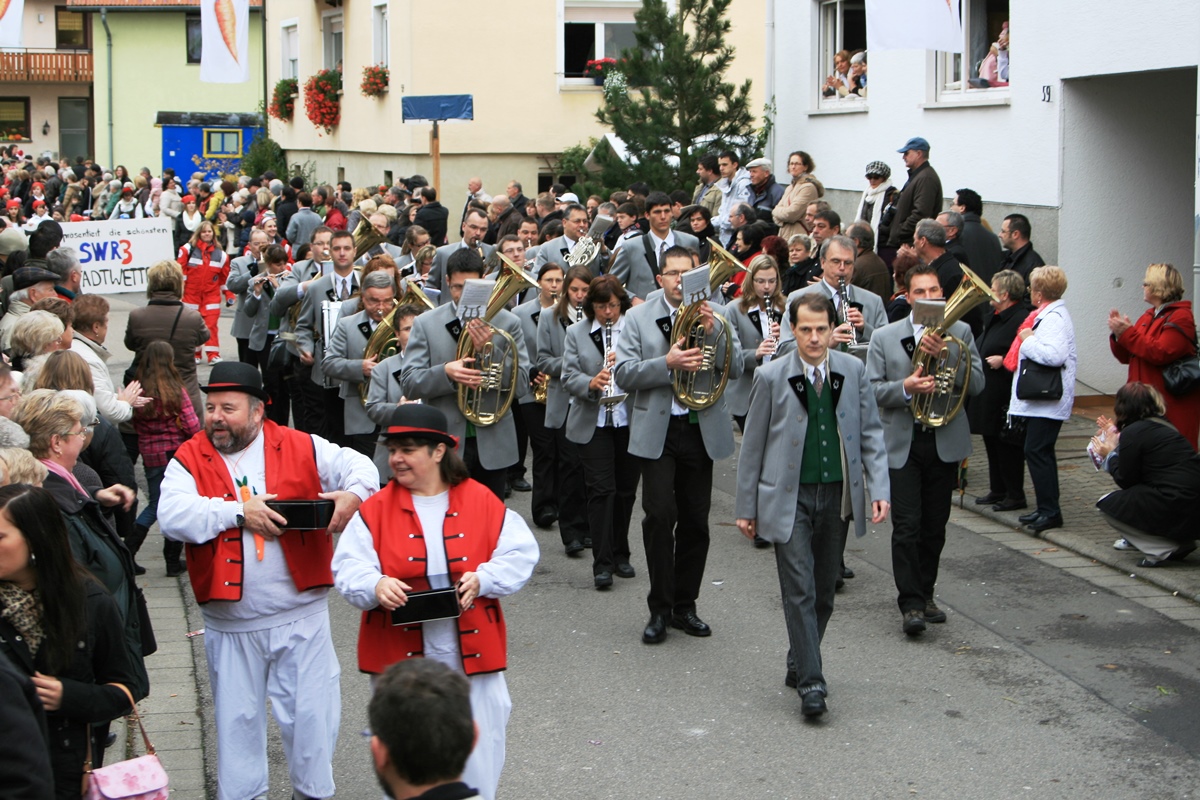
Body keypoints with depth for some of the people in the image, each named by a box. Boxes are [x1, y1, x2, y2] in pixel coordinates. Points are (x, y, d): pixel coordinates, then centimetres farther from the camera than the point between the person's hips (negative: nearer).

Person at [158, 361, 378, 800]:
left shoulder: (301, 447, 1)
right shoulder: (189, 459, -1)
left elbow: (357, 465, 2)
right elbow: (172, 517, -16)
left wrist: (353, 493, -20)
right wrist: (239, 512, -21)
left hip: (301, 615, 0)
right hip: (229, 624, 0)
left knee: (311, 713, 8)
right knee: (236, 718, 14)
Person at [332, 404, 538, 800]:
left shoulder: (481, 501, 1)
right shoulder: (376, 509, 1)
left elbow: (520, 554, -1)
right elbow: (347, 569, -5)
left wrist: (481, 579, -17)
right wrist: (376, 586, -26)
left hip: (471, 656, 0)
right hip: (401, 658, 0)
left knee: (476, 754, 8)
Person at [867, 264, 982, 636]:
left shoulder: (960, 333, 6)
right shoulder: (884, 337, 3)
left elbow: (976, 384, -4)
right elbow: (871, 389, -1)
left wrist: (944, 353, -16)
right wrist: (904, 388, -19)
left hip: (945, 441, 2)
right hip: (901, 443, -2)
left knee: (934, 526, 9)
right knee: (907, 526, -9)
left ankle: (924, 594, 23)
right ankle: (911, 604, -7)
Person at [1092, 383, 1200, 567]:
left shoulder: (1133, 432, -9)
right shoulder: (1161, 426, 17)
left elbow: (1126, 481, -2)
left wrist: (1110, 454, 13)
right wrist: (1116, 438, 32)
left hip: (1175, 508, -10)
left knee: (1107, 505, 3)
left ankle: (1167, 549, -4)